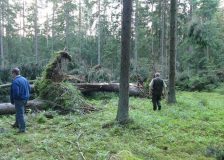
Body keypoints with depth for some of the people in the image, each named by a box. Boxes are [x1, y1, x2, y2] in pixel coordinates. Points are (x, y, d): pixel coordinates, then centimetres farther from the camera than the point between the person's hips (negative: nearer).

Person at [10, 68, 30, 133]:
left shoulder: (15, 81, -20)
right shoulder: (24, 79, 6)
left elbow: (15, 93, -25)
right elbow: (29, 89, 11)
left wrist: (12, 100, -10)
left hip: (19, 100, -9)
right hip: (25, 99, 9)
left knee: (20, 113, 0)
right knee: (19, 112, 25)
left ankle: (22, 128, 5)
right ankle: (17, 124, 42)